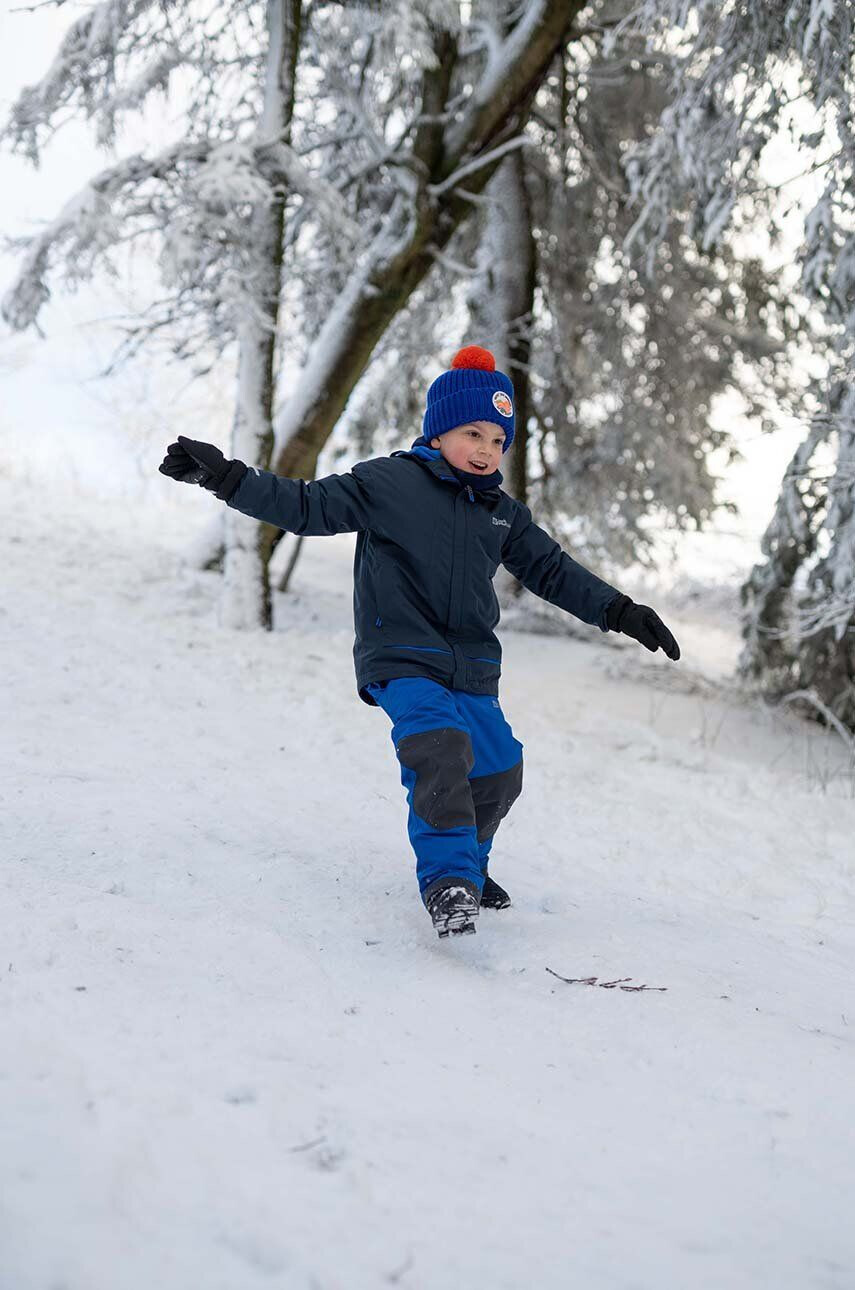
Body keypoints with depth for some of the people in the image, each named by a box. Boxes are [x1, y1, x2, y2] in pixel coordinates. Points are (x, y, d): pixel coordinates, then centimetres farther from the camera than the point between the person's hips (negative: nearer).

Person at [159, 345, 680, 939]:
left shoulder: (504, 513, 14)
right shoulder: (387, 483, -4)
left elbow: (552, 569, 22)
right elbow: (306, 506, -7)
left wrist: (620, 612, 18)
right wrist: (224, 476, -17)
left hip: (473, 672, 7)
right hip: (402, 661, -6)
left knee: (499, 771, 10)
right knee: (440, 747, -30)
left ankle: (468, 861, 38)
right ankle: (448, 880, -27)